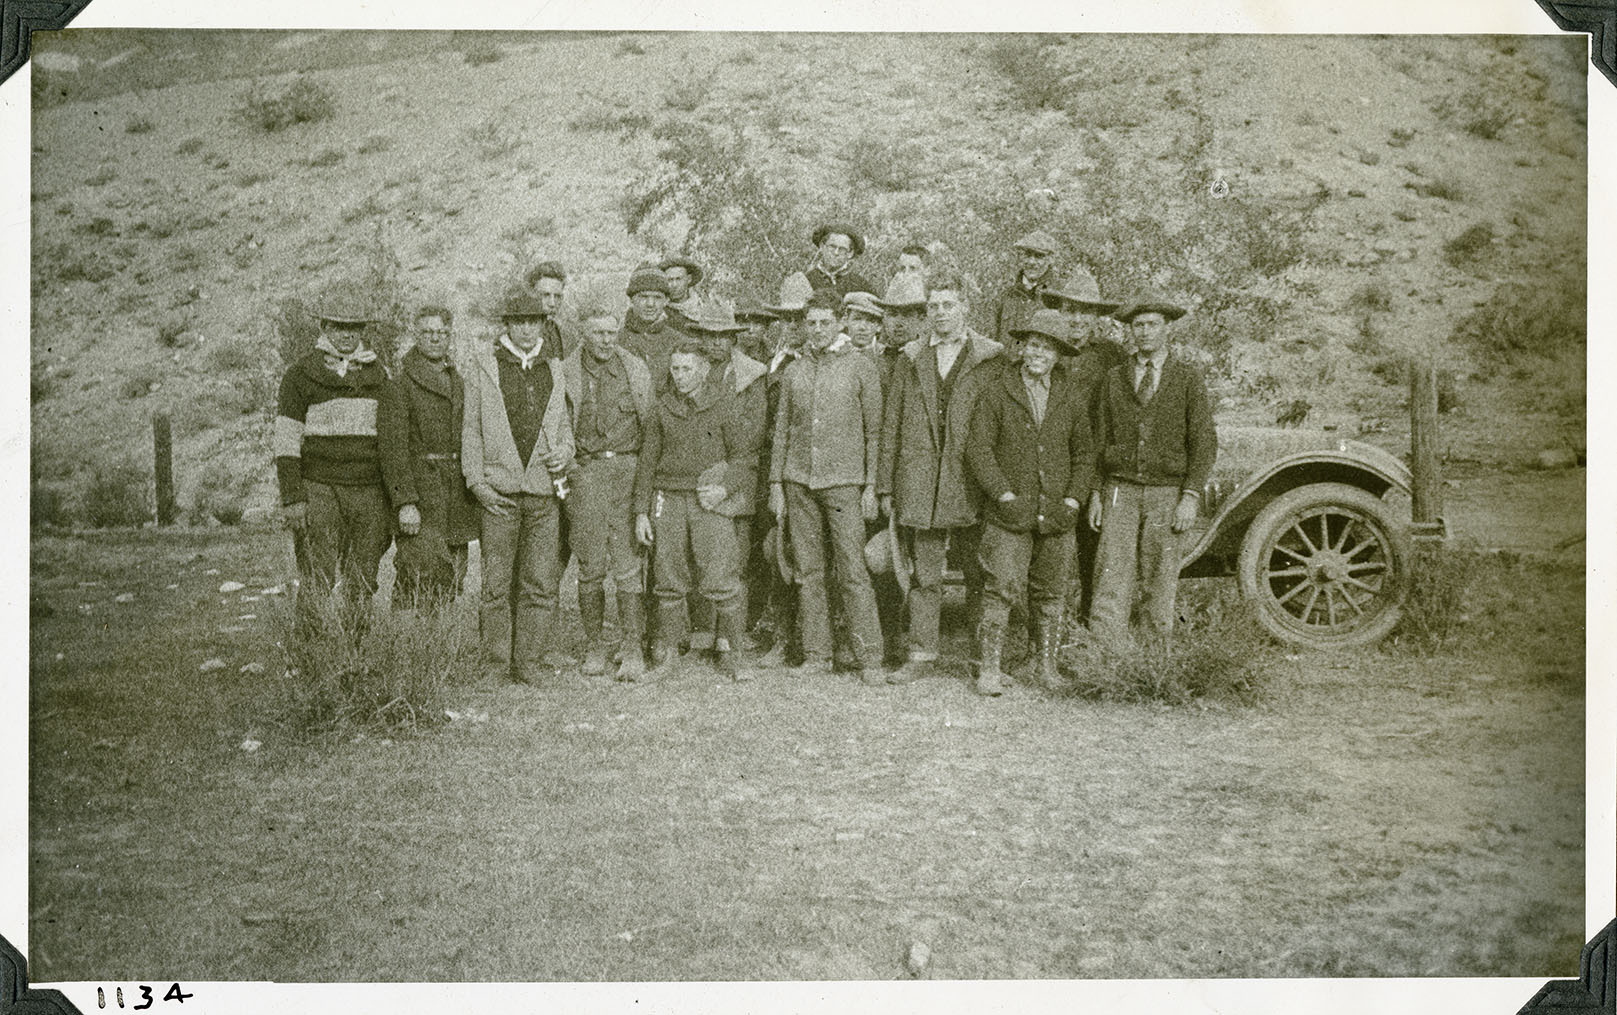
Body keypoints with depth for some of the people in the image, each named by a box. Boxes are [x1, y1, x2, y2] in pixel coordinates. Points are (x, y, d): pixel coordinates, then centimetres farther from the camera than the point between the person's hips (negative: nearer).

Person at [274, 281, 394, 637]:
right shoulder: (301, 374, 1)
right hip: (318, 488, -4)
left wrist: (393, 501, 15)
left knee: (362, 587, 6)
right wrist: (291, 499, -12)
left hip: (369, 491, 4)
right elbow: (286, 441, -3)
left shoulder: (377, 376, 15)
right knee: (316, 583, -9)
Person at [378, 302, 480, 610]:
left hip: (458, 498, 7)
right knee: (422, 577, -12)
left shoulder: (457, 380, 17)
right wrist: (404, 501, -18)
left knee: (453, 579, 7)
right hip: (419, 493, -7)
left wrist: (474, 490, 14)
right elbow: (392, 446, -11)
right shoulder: (399, 382, -5)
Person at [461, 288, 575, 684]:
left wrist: (564, 453, 3)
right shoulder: (484, 369, 5)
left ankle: (530, 661, 11)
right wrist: (477, 481, -3)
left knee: (541, 583, 3)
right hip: (500, 492, -3)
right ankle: (496, 663, 10)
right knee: (497, 584, 0)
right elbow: (471, 429, 5)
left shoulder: (555, 372, 14)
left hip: (545, 491, 3)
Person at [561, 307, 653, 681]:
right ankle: (594, 647, 15)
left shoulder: (636, 370, 8)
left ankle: (631, 649, 1)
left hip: (629, 469, 0)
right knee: (591, 566, 3)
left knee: (628, 563, -5)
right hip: (586, 472, 0)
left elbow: (651, 426, 13)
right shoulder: (566, 374, 4)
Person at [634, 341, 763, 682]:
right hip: (668, 499, 2)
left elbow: (746, 455, 5)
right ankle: (666, 648, 19)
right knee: (669, 579, 4)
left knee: (721, 579, -7)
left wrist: (727, 487, -11)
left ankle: (729, 653, 5)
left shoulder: (725, 405, 1)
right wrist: (641, 511, 7)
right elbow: (647, 462, 11)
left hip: (710, 501, -2)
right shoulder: (661, 409, 8)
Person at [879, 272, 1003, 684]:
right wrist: (885, 486, 7)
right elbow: (891, 424, 11)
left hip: (972, 481, -2)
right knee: (925, 575, 7)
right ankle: (921, 654, 14)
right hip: (920, 485, 2)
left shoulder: (991, 356, 2)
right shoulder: (910, 358, 10)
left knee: (980, 574, 5)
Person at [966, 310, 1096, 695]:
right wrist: (1004, 495, -11)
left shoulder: (1073, 395, 8)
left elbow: (1084, 452, 13)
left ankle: (1047, 665, 22)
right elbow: (978, 450, -3)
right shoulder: (996, 392, -1)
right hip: (1008, 516, -3)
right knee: (1001, 589, -8)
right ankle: (989, 667, 2)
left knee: (1050, 593, 10)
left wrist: (1073, 499, 1)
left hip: (1057, 514, 3)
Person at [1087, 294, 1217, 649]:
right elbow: (1099, 439, 11)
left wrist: (1191, 497, -10)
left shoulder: (1188, 378, 3)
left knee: (1160, 583, 2)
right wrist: (1095, 493, 3)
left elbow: (1204, 442, -1)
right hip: (1121, 490, 1)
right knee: (1112, 578, -8)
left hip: (1167, 493, -1)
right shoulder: (1114, 379, 10)